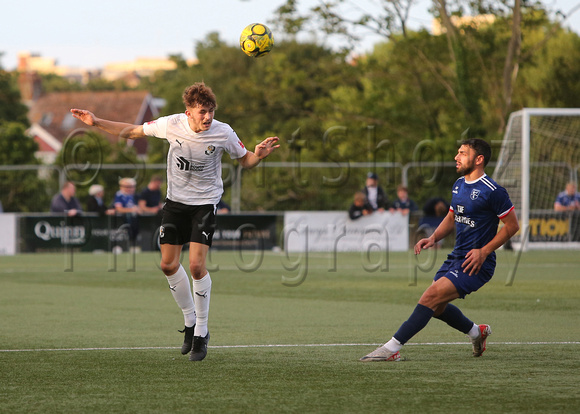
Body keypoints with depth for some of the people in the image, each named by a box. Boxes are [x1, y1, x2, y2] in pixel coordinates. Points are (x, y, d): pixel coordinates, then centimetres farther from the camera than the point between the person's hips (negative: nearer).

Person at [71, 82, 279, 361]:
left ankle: (201, 333, -1)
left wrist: (259, 155, -22)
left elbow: (245, 161, 1)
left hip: (205, 204, -3)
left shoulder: (223, 133, -16)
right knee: (168, 265, 2)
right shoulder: (171, 124, -13)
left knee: (196, 265, -15)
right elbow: (133, 131, 1)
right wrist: (96, 123, -4)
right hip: (175, 201, 3)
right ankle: (190, 321, 23)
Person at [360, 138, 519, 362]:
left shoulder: (492, 191, -15)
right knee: (437, 308, 12)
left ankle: (391, 349, -24)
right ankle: (476, 332, 37)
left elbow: (512, 225, -9)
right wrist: (434, 238, 5)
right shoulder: (459, 185, 10)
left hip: (476, 265, -9)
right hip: (456, 258, 9)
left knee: (431, 297, -21)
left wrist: (484, 251, -15)